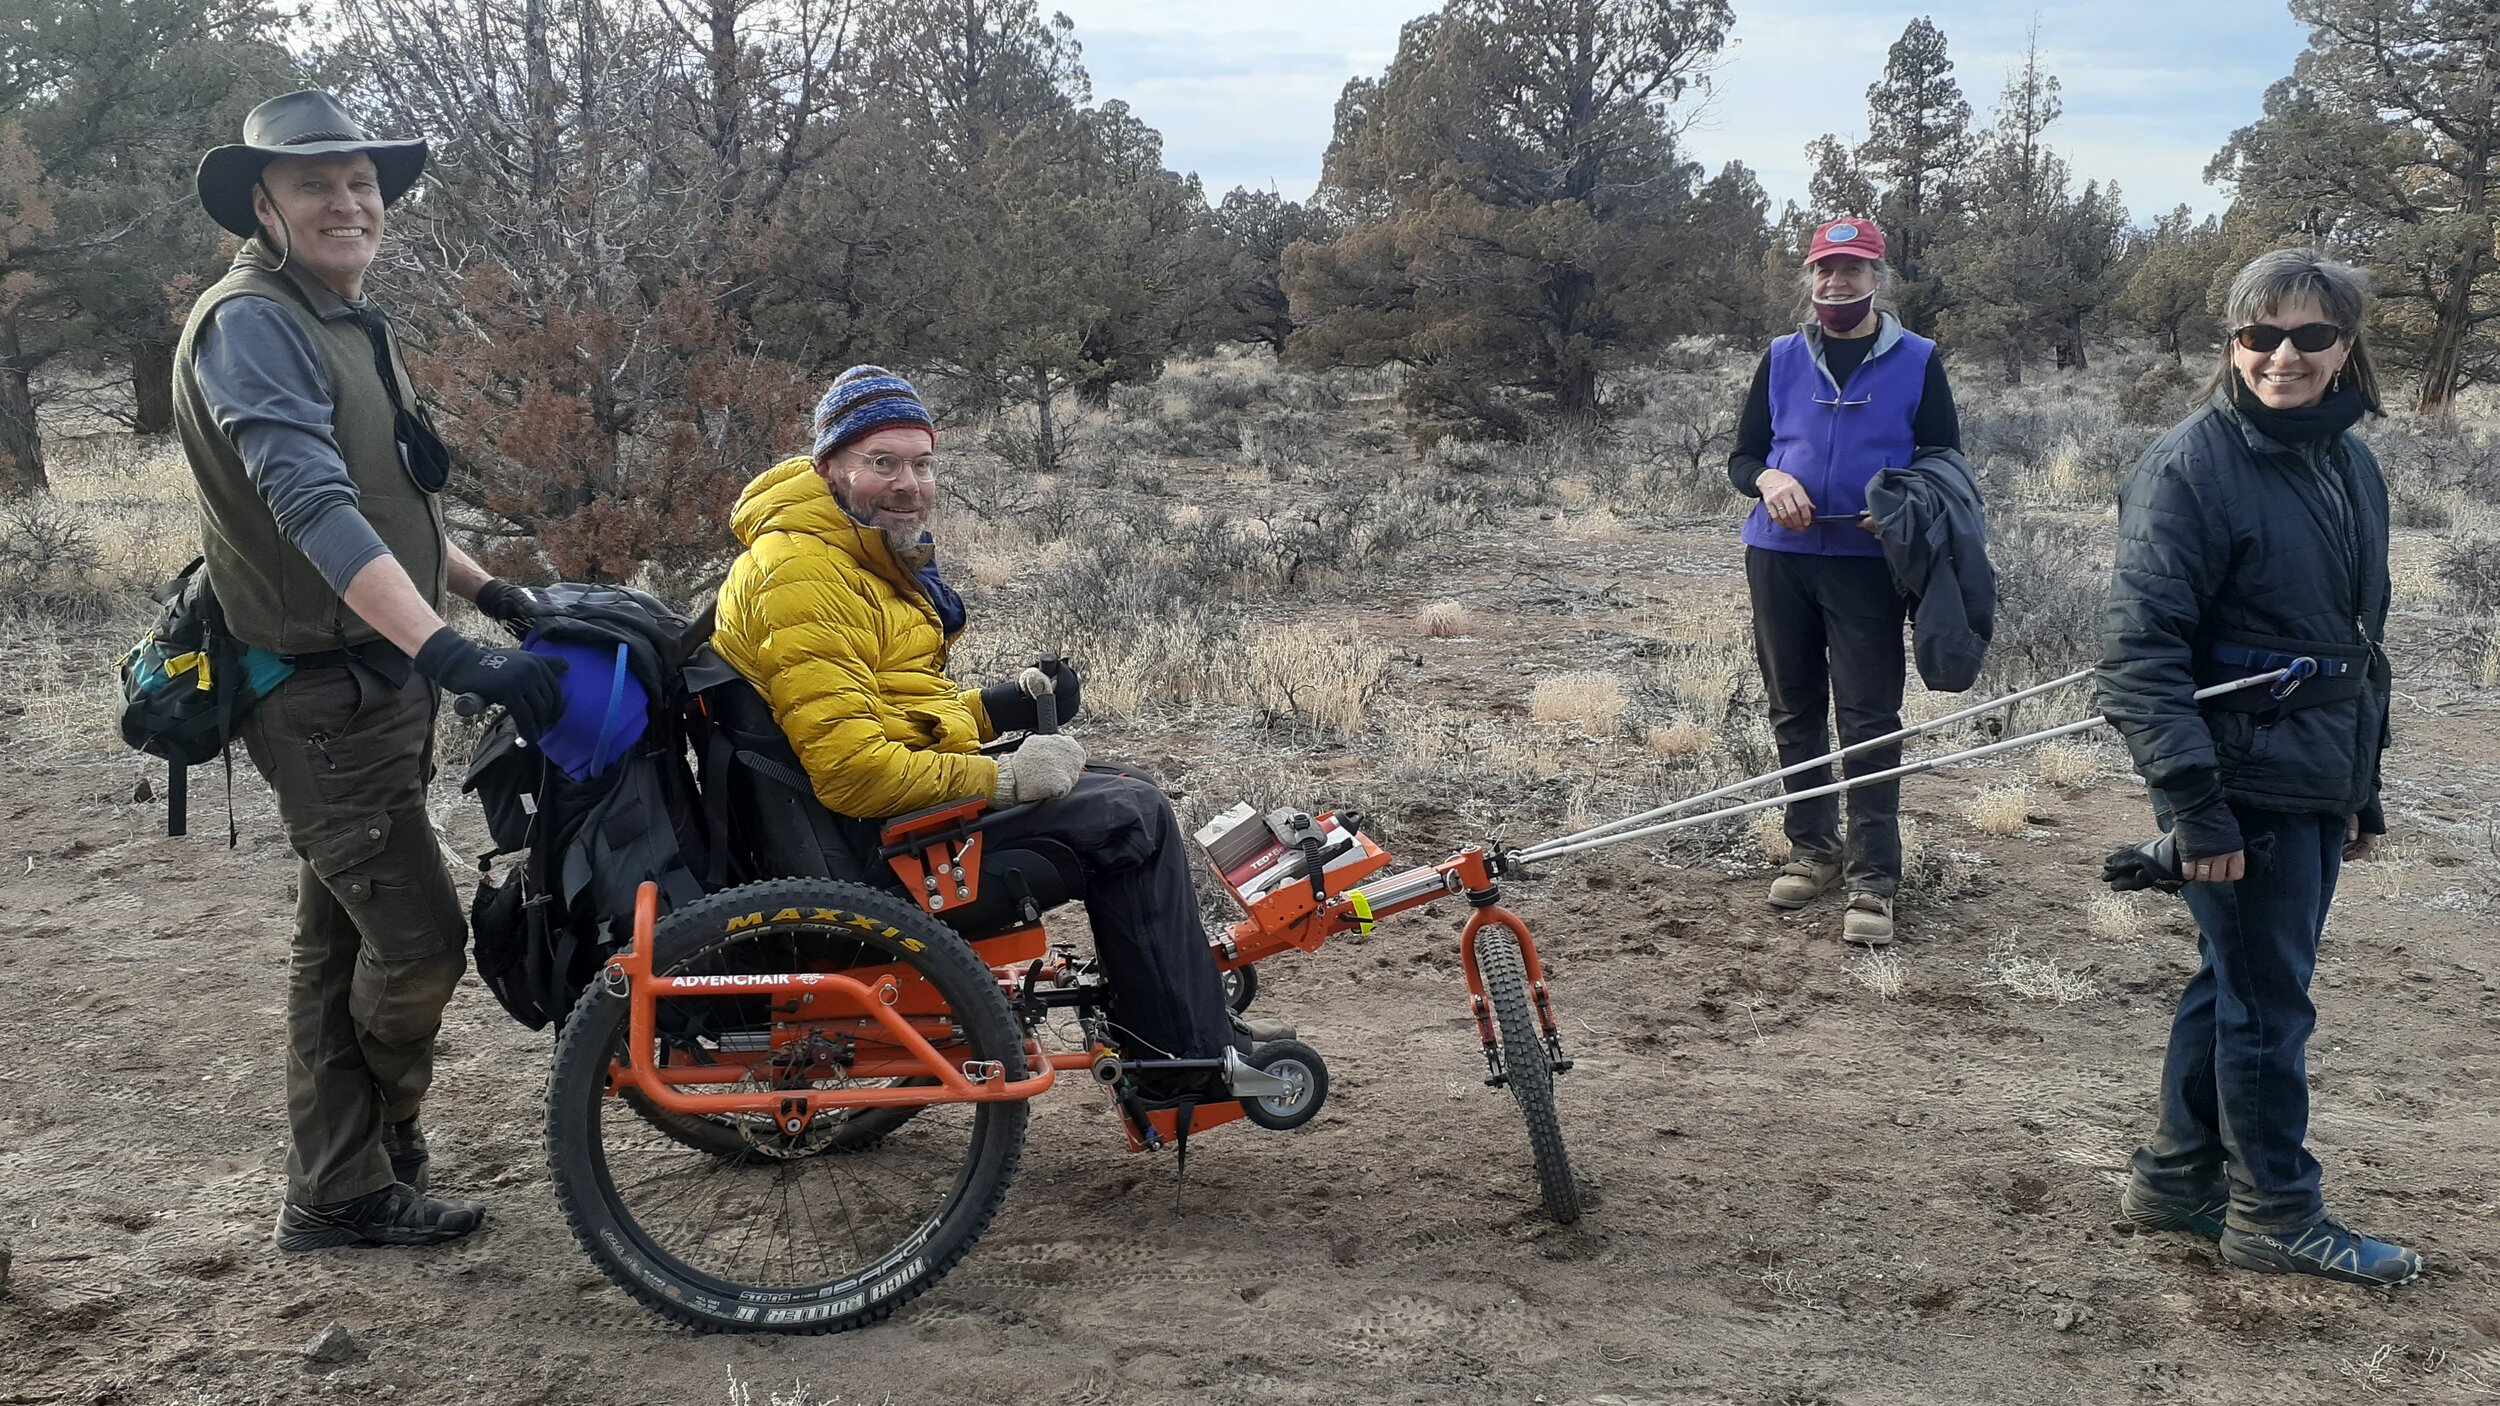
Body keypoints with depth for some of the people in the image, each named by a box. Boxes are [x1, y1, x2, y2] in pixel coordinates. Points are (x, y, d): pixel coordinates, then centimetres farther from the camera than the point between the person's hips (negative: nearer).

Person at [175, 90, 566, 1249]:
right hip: (321, 695, -9)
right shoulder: (249, 325, -17)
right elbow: (312, 506, -31)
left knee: (341, 940, 14)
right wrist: (451, 654, -41)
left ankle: (336, 1193, 23)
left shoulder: (346, 325, 13)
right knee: (419, 937, -6)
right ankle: (381, 1140, 17)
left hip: (377, 683, 9)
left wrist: (492, 590, 28)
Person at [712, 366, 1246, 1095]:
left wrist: (996, 709, 6)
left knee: (1120, 788, 14)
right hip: (871, 826, -11)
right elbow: (849, 769, -27)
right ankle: (1191, 1062, -4)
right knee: (1130, 818, -11)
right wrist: (1001, 779, -21)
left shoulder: (872, 555, 16)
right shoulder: (803, 575, -20)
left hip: (914, 782, 11)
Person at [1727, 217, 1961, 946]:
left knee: (1869, 720, -6)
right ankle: (1812, 849, 25)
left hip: (1868, 562, -3)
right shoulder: (1782, 358, 8)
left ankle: (1873, 879, -5)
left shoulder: (1917, 361, 2)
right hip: (1780, 557, 3)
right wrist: (1768, 480, -12)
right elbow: (1741, 457, 12)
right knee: (1795, 711, 11)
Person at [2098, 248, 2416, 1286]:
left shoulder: (2349, 464, 9)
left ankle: (2178, 1176, 29)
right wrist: (2194, 805, -21)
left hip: (2319, 788, 7)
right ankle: (2274, 1215, 17)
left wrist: (2364, 788, 19)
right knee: (2267, 1003, 3)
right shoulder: (2192, 466, -15)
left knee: (2236, 985, 16)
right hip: (2245, 790, -7)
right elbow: (2137, 651, -18)